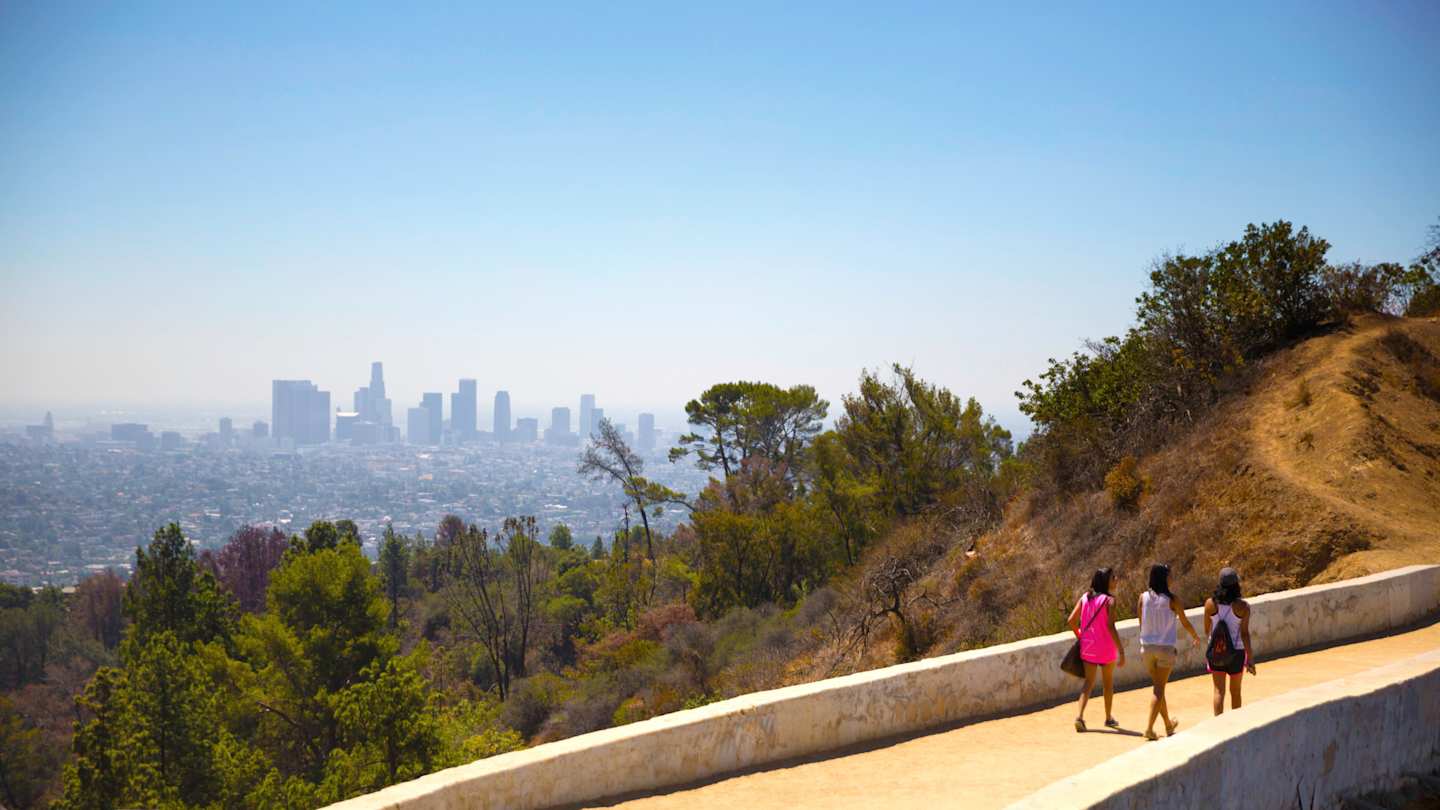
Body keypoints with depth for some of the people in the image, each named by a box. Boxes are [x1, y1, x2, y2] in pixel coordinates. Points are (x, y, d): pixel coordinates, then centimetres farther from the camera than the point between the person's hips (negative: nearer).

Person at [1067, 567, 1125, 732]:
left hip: (1087, 646, 3)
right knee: (1108, 682, 17)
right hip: (1106, 647, -3)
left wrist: (1080, 636, 17)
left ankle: (1080, 716, -12)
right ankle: (1108, 717, 29)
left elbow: (1072, 621, -1)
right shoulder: (1109, 600, -13)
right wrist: (1121, 651, -18)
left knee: (1089, 683, 8)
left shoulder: (1084, 598, 1)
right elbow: (1111, 627, -20)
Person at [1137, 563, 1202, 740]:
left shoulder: (1144, 597, -2)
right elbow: (1185, 622, 1)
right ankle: (1149, 727, -8)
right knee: (1159, 689, 1)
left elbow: (1141, 623, 5)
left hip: (1147, 647, 4)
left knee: (1157, 687, 17)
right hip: (1165, 647, -4)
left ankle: (1168, 725, 32)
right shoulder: (1171, 600, -11)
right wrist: (1196, 636, 20)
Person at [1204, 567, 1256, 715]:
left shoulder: (1210, 603, -8)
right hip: (1236, 650, -1)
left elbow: (1207, 630, 3)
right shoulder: (1242, 606, -15)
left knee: (1219, 691, 3)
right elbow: (1244, 633, -17)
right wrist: (1250, 658, -13)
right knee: (1235, 691, 17)